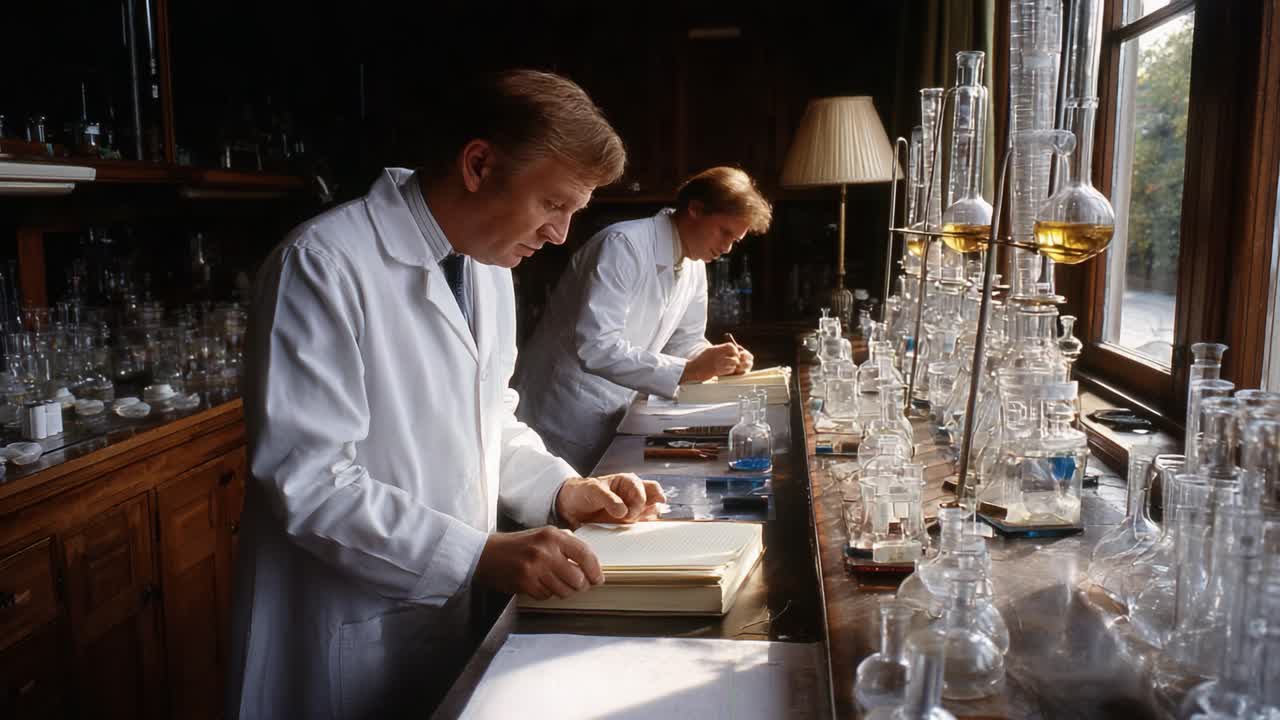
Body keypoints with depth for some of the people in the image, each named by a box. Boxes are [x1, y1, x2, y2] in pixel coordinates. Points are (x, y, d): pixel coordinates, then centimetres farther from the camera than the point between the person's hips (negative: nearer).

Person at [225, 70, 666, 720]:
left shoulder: (489, 265, 6)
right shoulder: (325, 264, -20)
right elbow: (307, 480, -24)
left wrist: (562, 489, -1)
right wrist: (481, 556, -28)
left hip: (447, 613, 7)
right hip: (345, 642, -7)